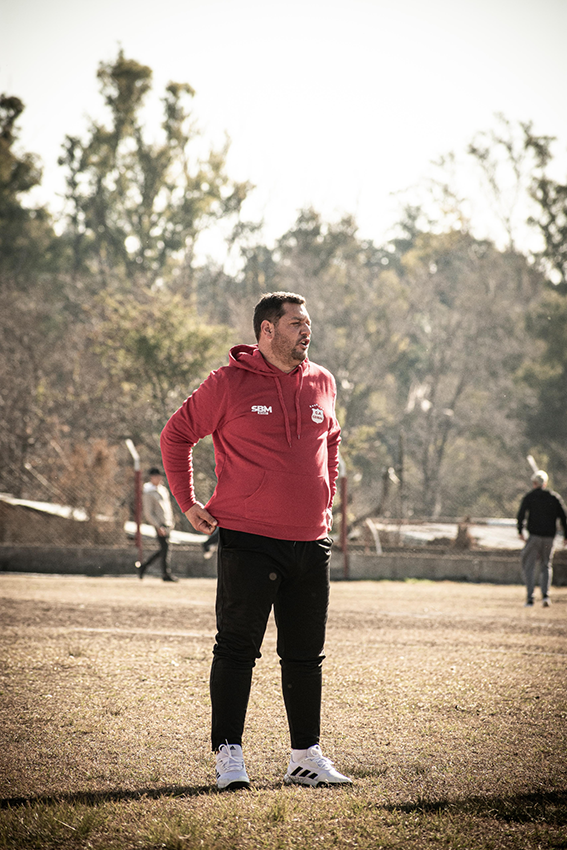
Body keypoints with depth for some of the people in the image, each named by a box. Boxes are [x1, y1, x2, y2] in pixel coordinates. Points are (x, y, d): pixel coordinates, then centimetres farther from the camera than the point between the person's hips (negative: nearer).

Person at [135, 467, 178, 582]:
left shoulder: (162, 489, 16)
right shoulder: (148, 492, -11)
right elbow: (148, 513, -13)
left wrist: (171, 521, 21)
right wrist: (158, 526, -18)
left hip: (167, 523, 9)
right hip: (159, 523, -9)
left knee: (164, 549, 10)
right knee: (165, 548, -7)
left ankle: (143, 566, 19)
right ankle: (166, 574, -1)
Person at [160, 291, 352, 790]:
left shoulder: (322, 384, 10)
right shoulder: (229, 384, -5)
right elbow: (177, 435, 4)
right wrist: (187, 502, 2)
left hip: (311, 543, 5)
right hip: (248, 540, -5)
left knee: (306, 655, 10)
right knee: (237, 649, -4)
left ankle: (306, 756, 18)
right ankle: (229, 756, 2)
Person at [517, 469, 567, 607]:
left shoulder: (529, 496, 2)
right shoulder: (554, 497, 9)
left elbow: (521, 514, -9)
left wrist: (520, 531, -1)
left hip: (534, 536, -3)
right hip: (549, 537, 3)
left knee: (529, 566, 3)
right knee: (546, 566, 15)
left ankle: (530, 597, -7)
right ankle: (545, 594, -3)